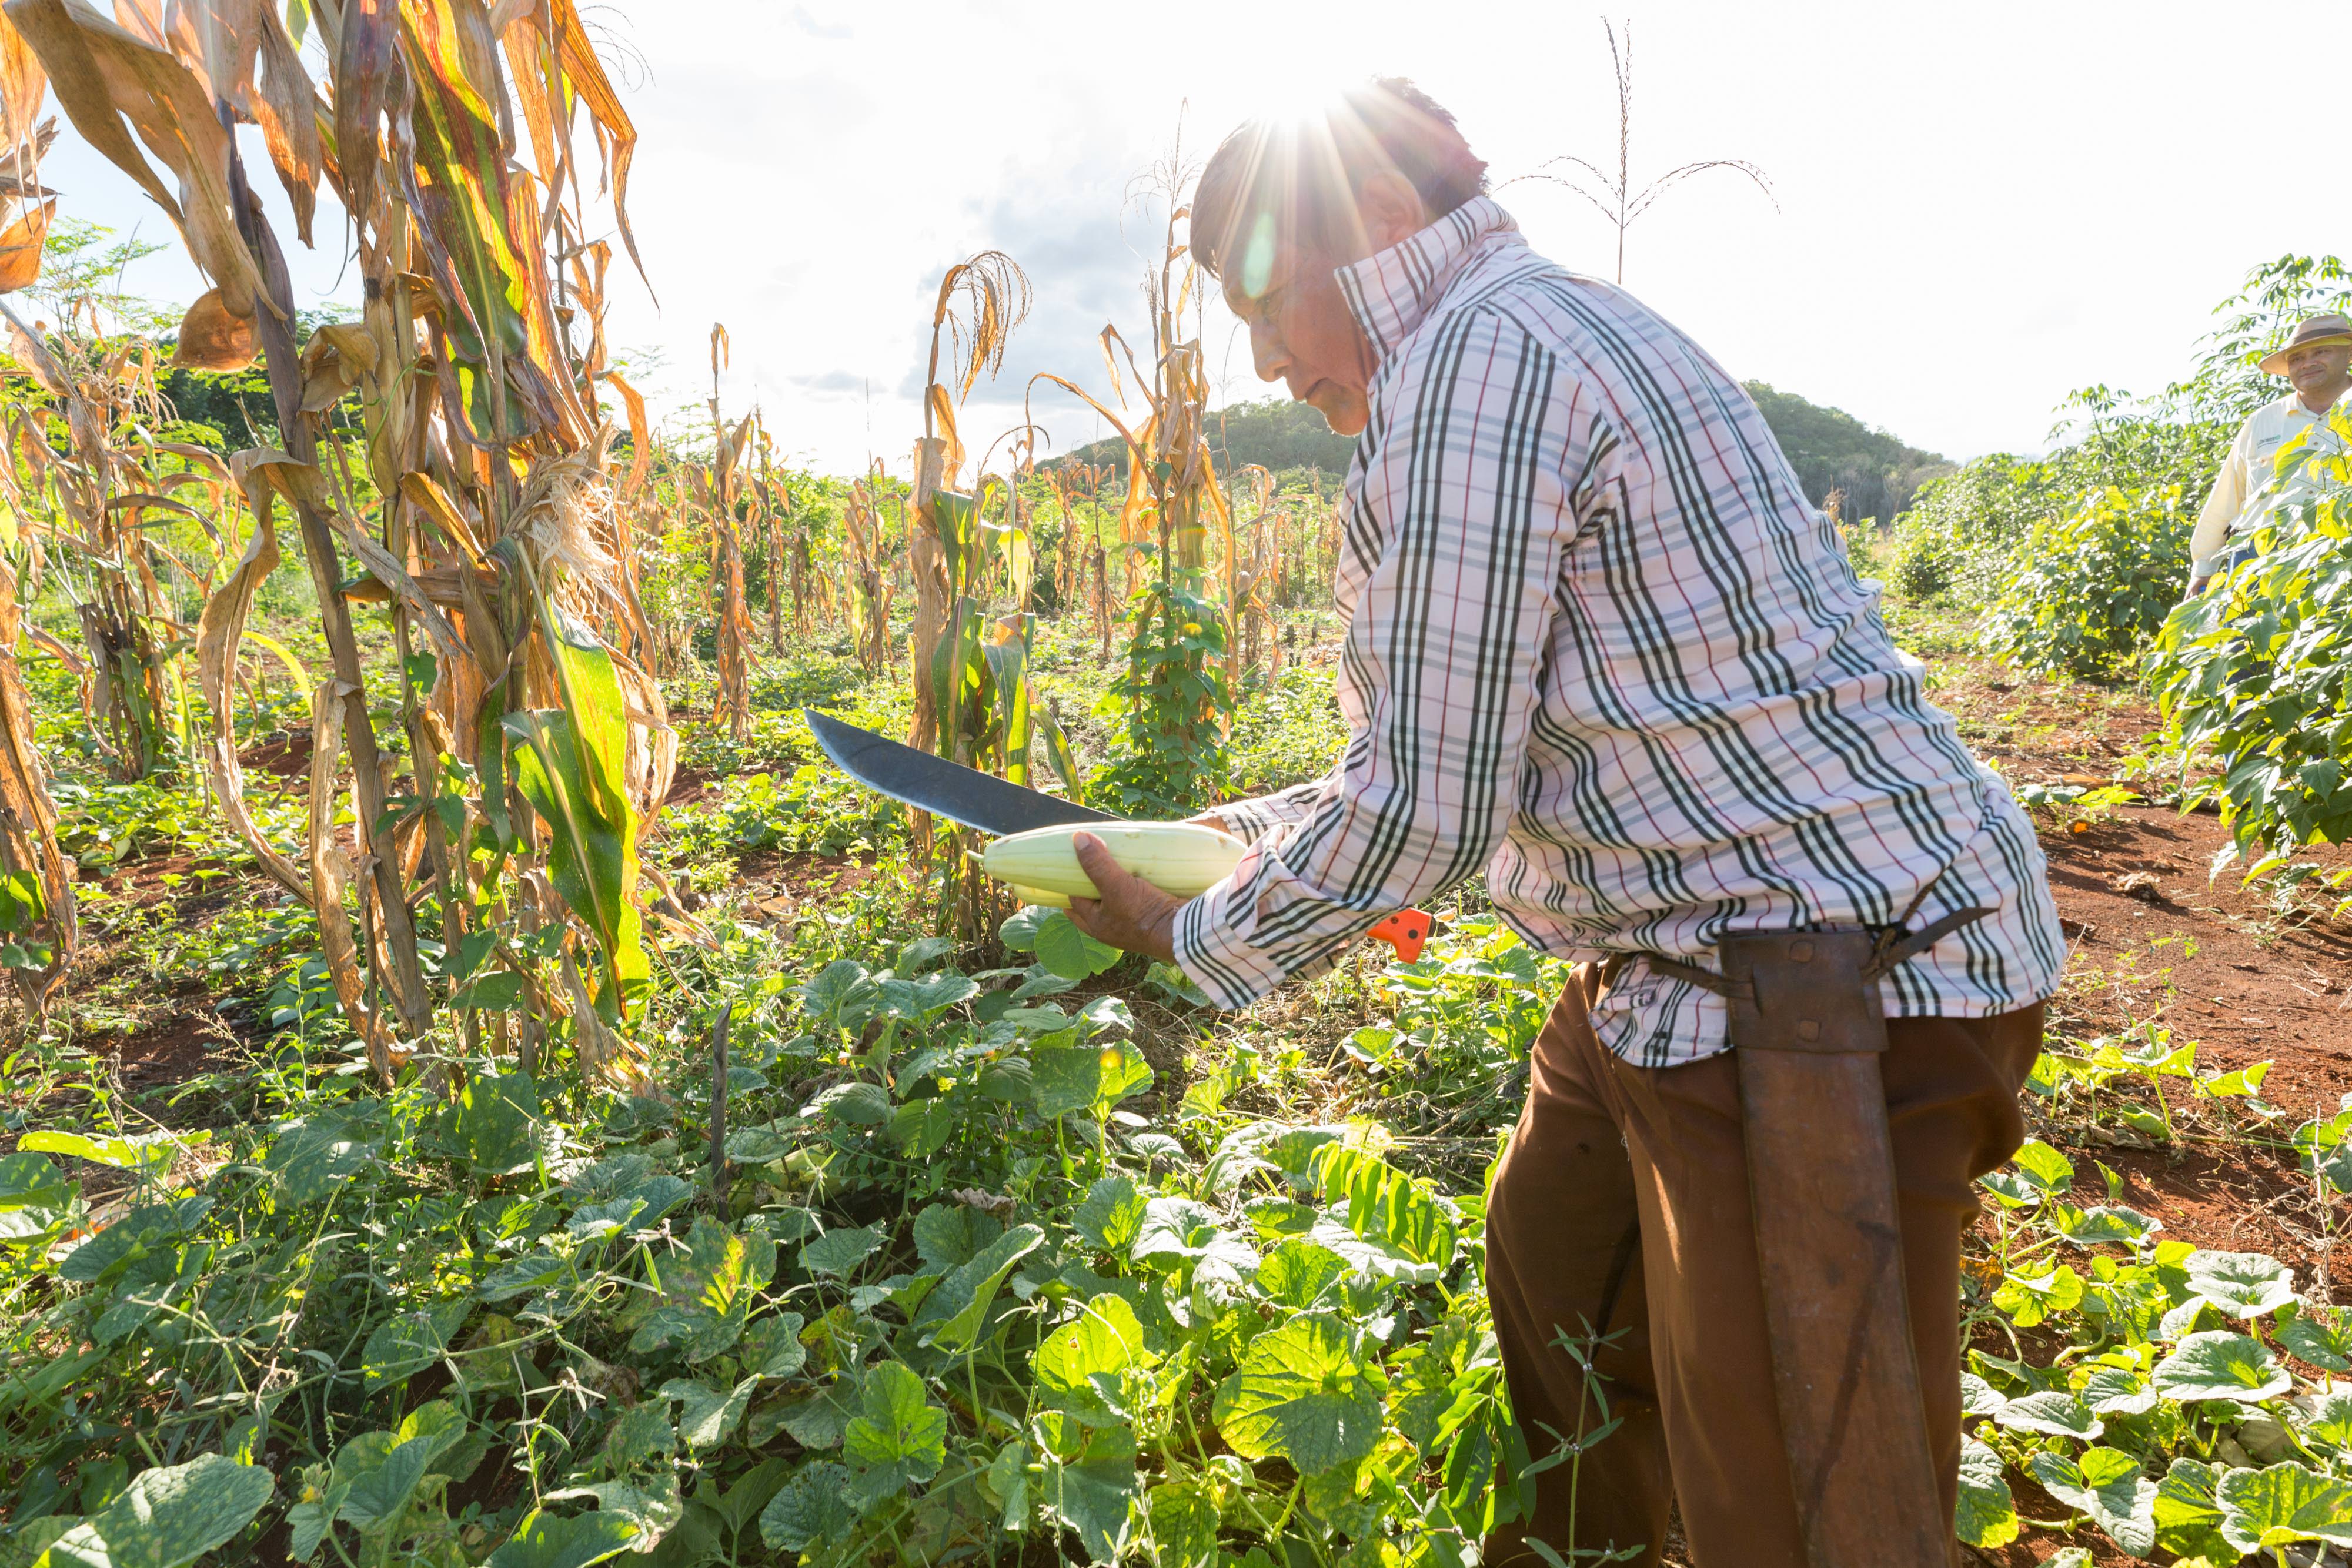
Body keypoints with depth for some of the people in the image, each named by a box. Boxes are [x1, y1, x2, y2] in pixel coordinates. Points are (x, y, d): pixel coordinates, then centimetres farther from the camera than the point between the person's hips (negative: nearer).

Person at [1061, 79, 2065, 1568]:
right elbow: (1466, 739, 20)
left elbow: (1421, 806, -19)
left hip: (1833, 990, -11)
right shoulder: (1556, 331, 16)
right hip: (1715, 957, 11)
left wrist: (1201, 942, -2)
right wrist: (1246, 832, 18)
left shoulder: (1475, 364, -17)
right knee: (1556, 1286, 25)